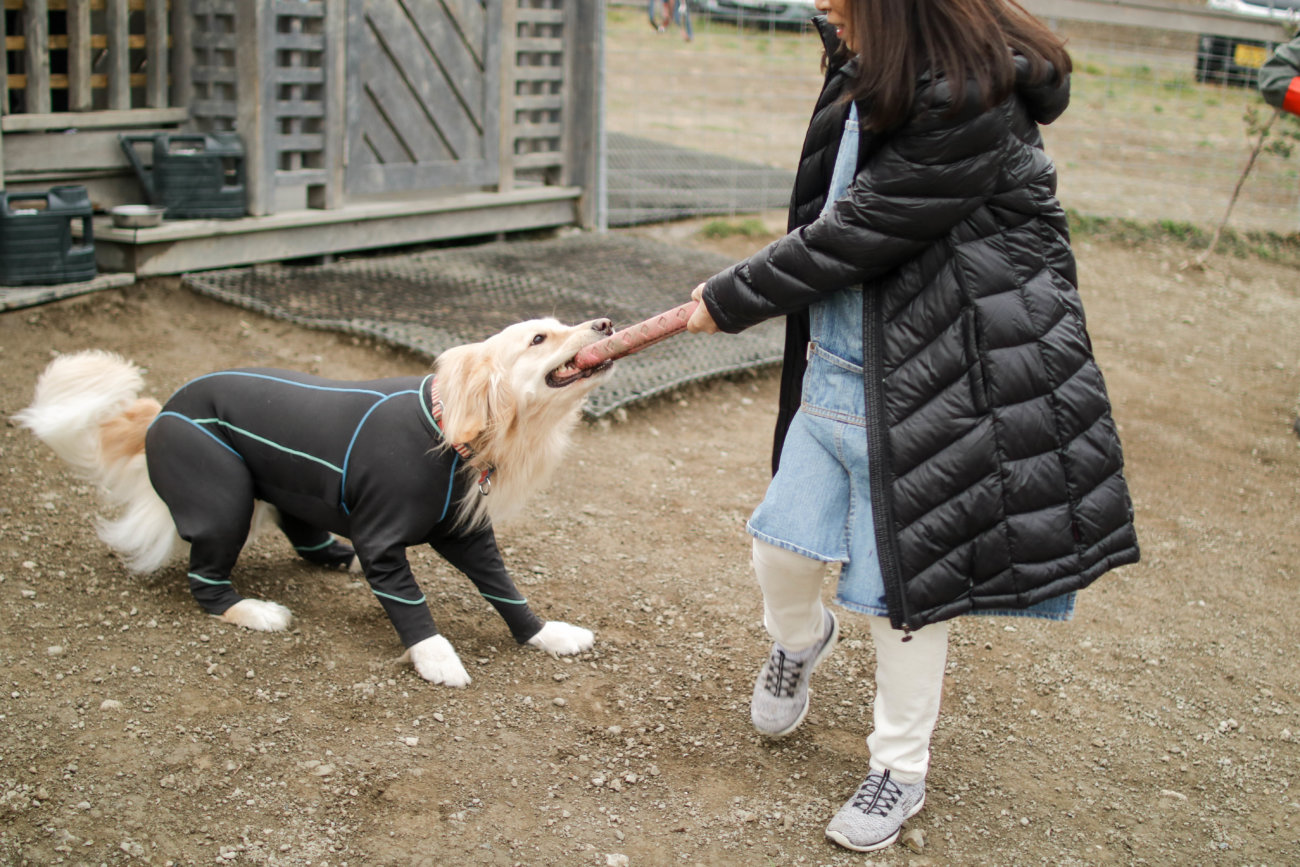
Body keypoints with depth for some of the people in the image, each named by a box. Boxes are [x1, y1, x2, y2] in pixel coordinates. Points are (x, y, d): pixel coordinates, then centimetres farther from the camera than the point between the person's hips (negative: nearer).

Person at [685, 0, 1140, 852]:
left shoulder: (972, 111, -23)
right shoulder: (868, 73, 5)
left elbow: (852, 235, -20)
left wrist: (728, 300, -9)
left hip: (922, 393, -7)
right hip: (832, 373, 8)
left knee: (905, 590, 5)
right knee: (784, 545, 12)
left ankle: (900, 771, 26)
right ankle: (799, 642, 47)